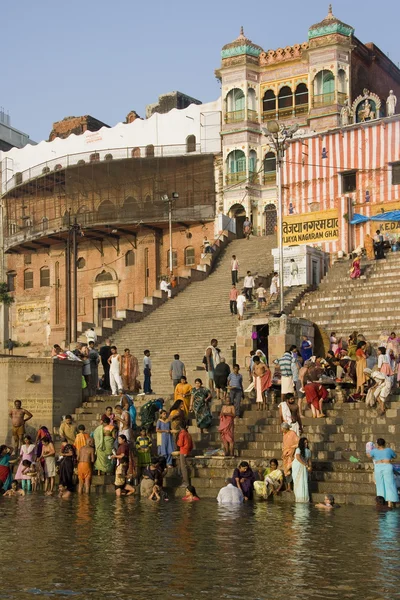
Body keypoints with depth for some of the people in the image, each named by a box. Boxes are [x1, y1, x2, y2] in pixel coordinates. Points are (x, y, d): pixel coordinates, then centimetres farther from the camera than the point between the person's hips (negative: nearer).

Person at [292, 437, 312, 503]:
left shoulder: (308, 450, 9)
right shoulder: (298, 449, -10)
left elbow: (309, 460, 9)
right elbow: (298, 458, -23)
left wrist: (310, 466, -9)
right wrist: (306, 465, -21)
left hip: (304, 468, 5)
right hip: (297, 466, -5)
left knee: (305, 482, -1)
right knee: (298, 482, -5)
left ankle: (305, 498, 1)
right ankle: (299, 498, 0)